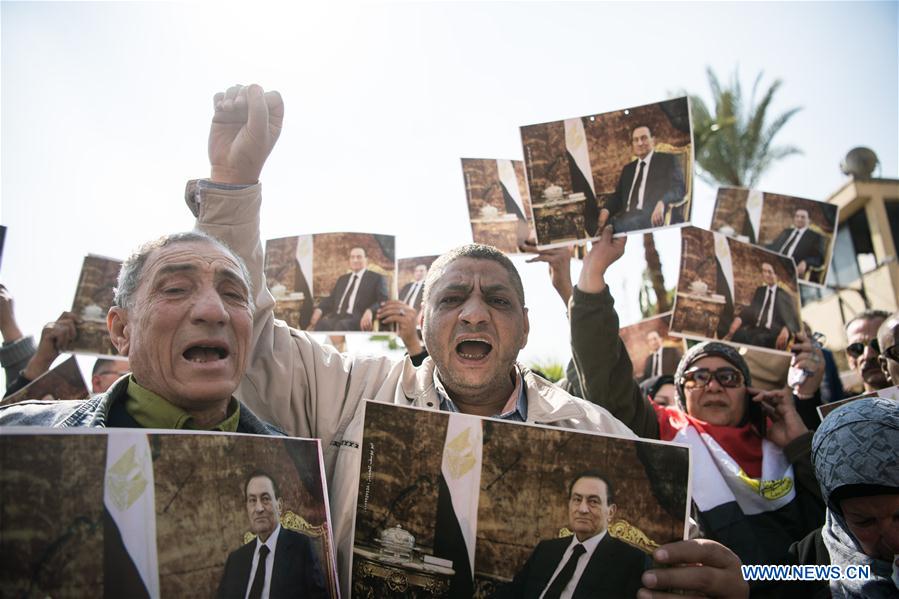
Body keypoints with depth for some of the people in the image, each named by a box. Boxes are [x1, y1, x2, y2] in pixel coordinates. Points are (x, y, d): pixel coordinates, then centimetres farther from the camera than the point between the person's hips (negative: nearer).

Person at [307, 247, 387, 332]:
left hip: (359, 320, -4)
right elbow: (331, 299, 24)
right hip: (337, 317, 5)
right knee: (322, 323, -30)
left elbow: (384, 301, -2)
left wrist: (370, 311, -24)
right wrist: (319, 310, 1)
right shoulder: (342, 279, 30)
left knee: (342, 325, -37)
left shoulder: (377, 278, 12)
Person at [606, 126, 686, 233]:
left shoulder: (668, 160, 10)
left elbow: (678, 188, -3)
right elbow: (618, 196, 20)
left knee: (619, 225, -34)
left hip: (654, 217, -5)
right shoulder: (628, 168, 27)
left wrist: (662, 203, -25)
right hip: (627, 218, 5)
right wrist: (606, 211, -3)